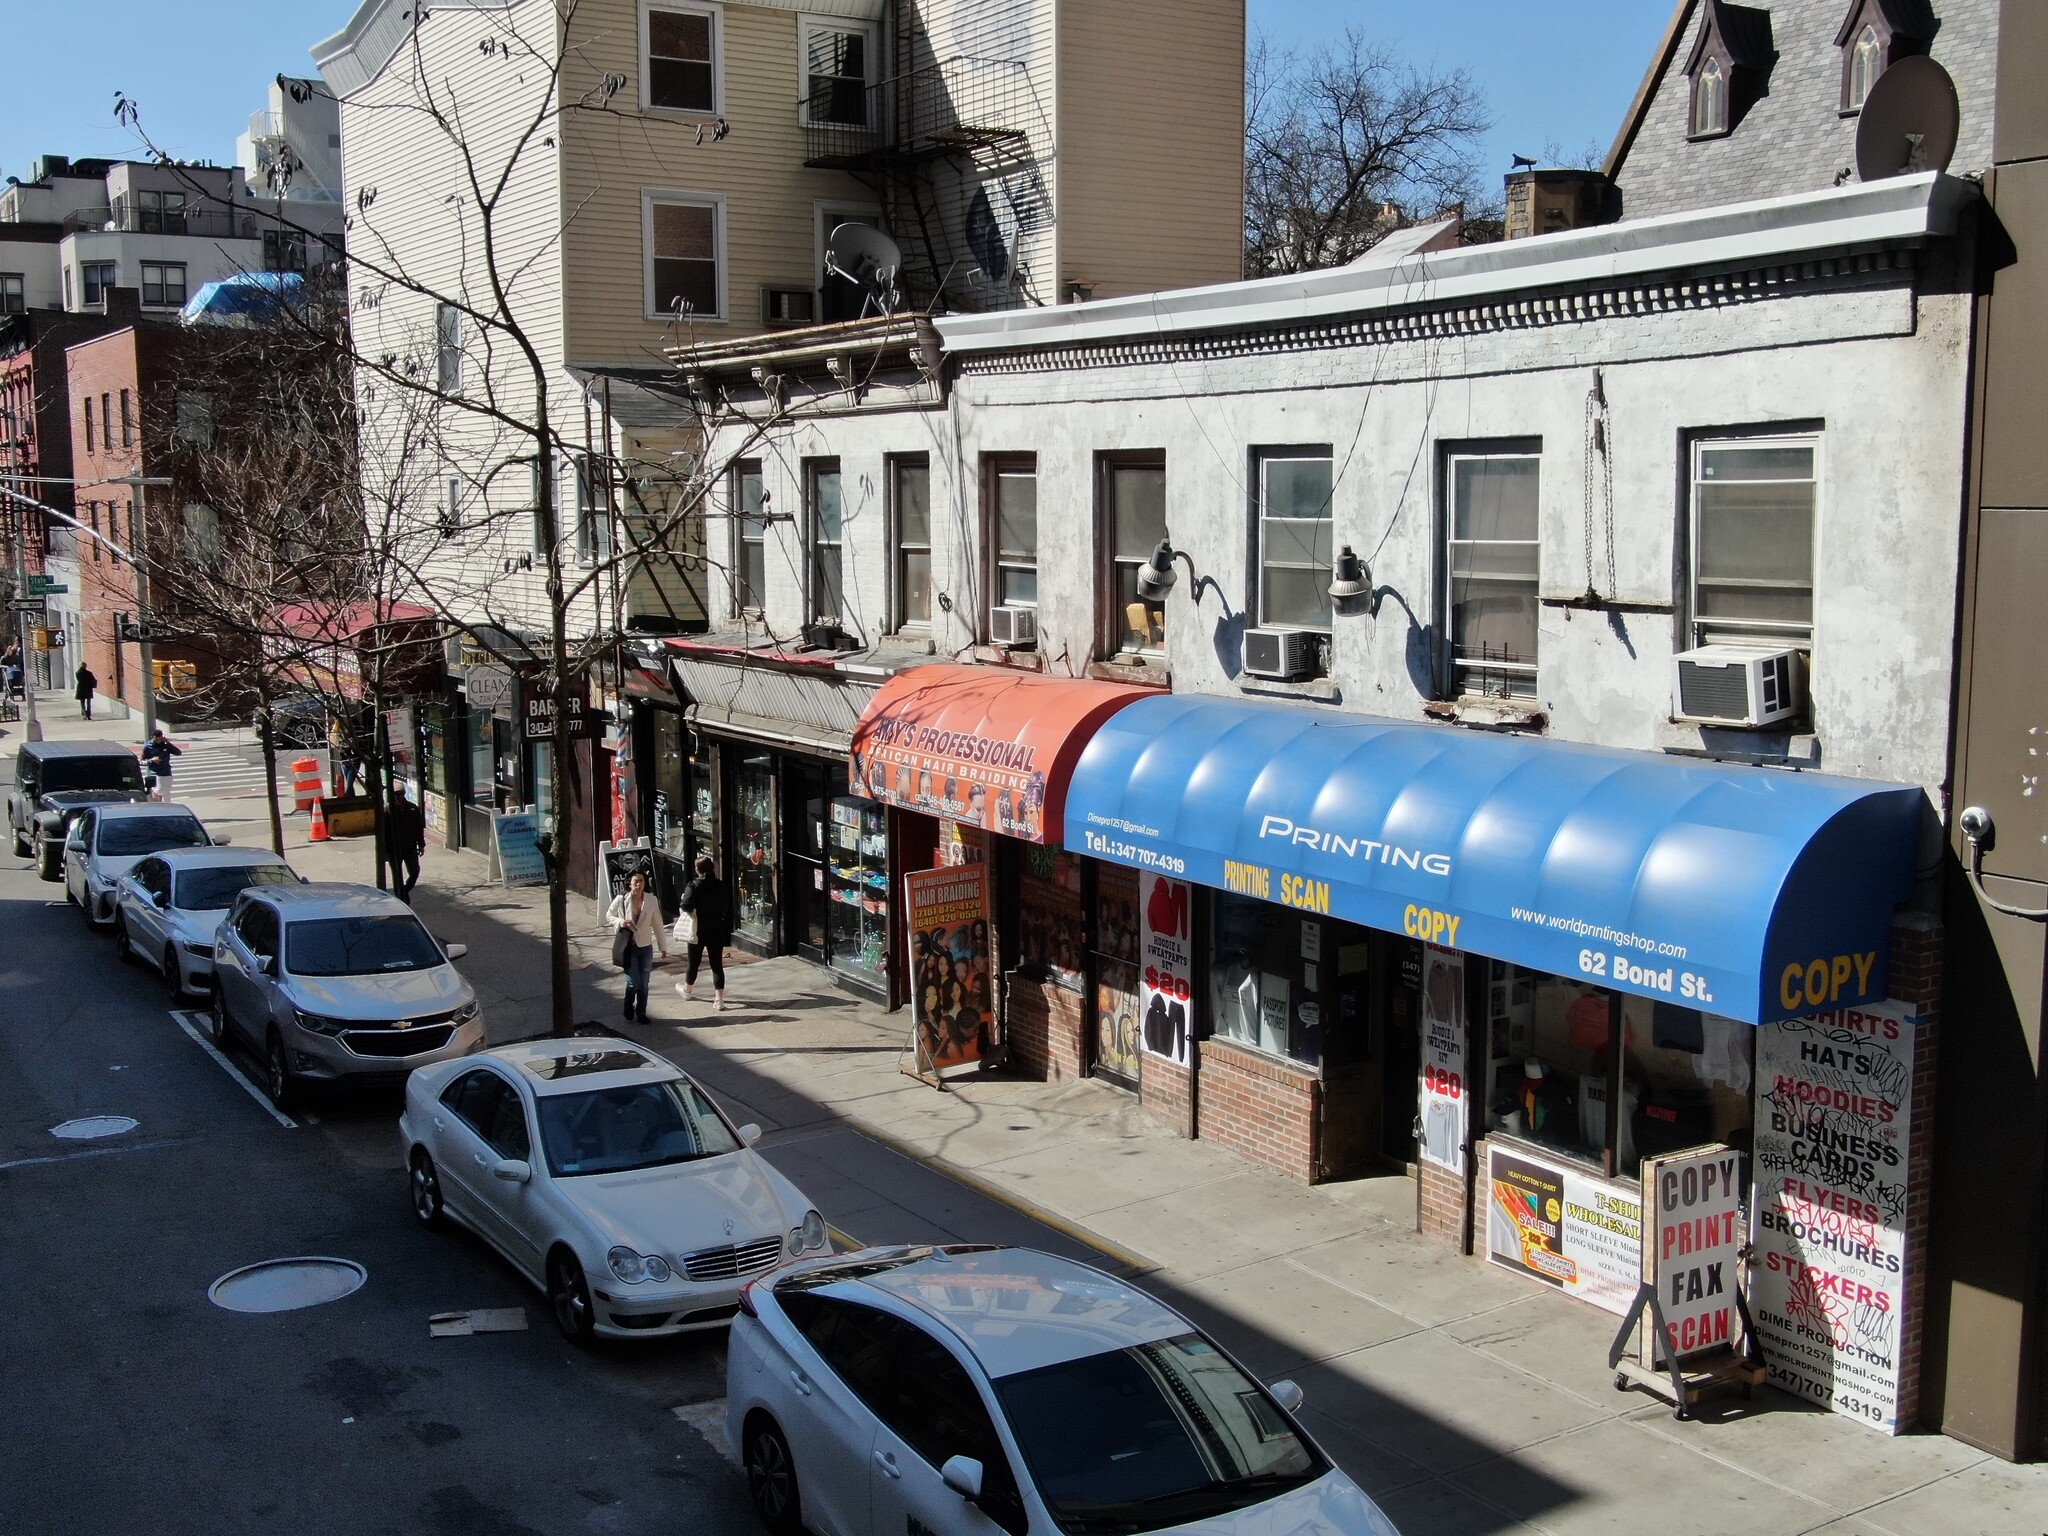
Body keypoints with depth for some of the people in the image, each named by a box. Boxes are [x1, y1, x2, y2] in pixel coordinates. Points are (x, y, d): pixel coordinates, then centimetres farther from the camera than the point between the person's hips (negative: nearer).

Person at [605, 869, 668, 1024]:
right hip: (628, 947, -2)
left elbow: (657, 924, 4)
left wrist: (663, 947, 7)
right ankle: (629, 1012, 19)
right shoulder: (621, 899, -11)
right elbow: (608, 916, 4)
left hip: (645, 946, 3)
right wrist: (619, 922, -17)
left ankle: (641, 1013, 23)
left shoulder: (651, 901, -5)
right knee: (633, 983, -6)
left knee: (644, 983, 7)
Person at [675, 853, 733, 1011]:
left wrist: (694, 911, -4)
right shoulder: (721, 886, -3)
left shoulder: (693, 886, -13)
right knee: (717, 964, 3)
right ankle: (719, 1000, -3)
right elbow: (728, 908, -1)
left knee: (693, 962, 18)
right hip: (717, 931, 2)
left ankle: (688, 989, 42)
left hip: (698, 931, -2)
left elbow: (686, 905, -27)